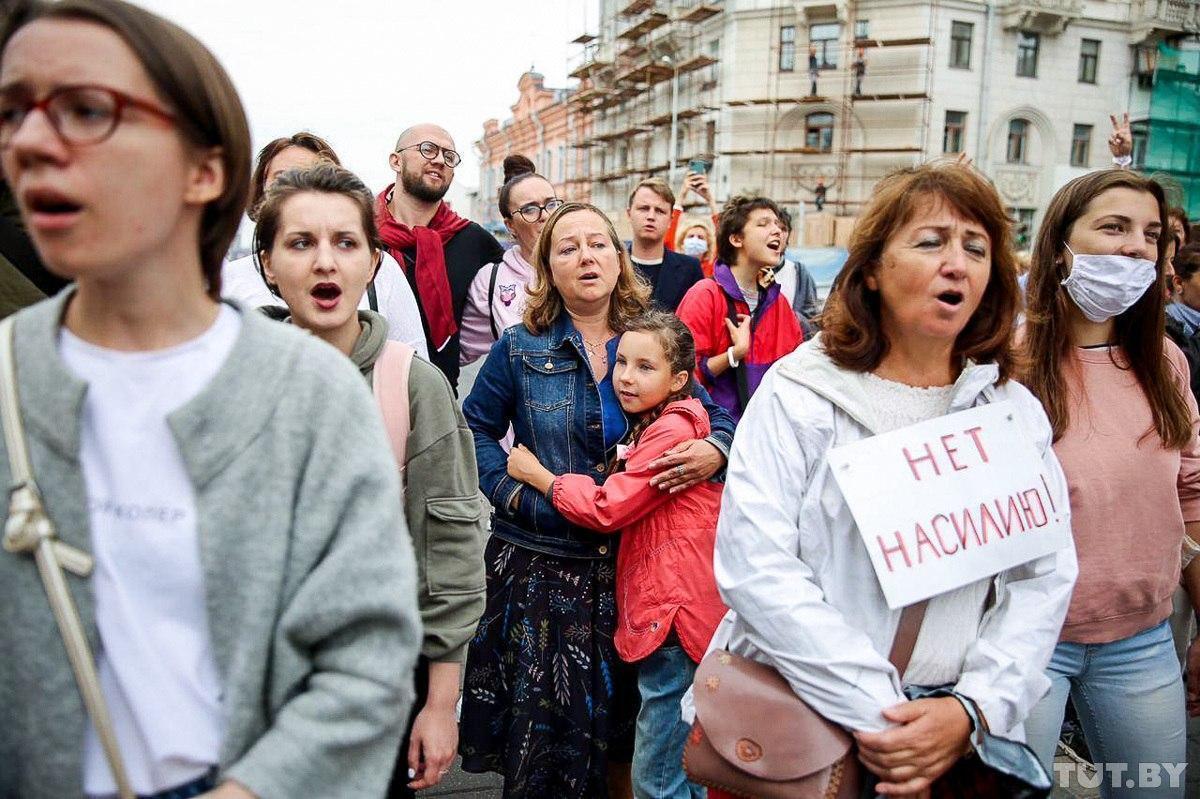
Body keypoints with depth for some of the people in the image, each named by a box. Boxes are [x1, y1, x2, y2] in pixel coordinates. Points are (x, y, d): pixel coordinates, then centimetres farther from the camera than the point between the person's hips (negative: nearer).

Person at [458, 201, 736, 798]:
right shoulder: (521, 348, 0)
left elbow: (717, 419, 9)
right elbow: (475, 429, 4)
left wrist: (714, 451, -14)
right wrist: (521, 493, -10)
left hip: (634, 563, 2)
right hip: (540, 563, -1)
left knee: (620, 726, 13)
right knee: (541, 725, 7)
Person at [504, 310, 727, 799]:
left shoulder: (672, 432, -16)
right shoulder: (652, 427, 17)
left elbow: (607, 507, -15)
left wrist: (536, 475, -4)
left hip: (674, 611, -11)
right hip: (666, 609, 11)